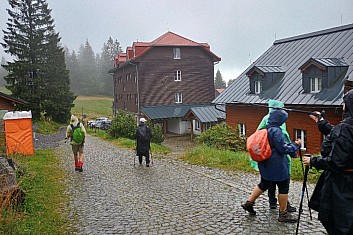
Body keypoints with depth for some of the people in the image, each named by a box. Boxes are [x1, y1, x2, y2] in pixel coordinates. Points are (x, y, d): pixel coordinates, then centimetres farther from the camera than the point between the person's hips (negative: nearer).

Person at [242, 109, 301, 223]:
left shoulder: (265, 129, 6)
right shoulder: (276, 131, -20)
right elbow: (283, 148, -20)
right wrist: (295, 145, -5)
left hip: (265, 164, 8)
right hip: (277, 166, -8)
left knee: (264, 184, 21)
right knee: (283, 187, 5)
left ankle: (249, 202, 20)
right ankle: (283, 214, 13)